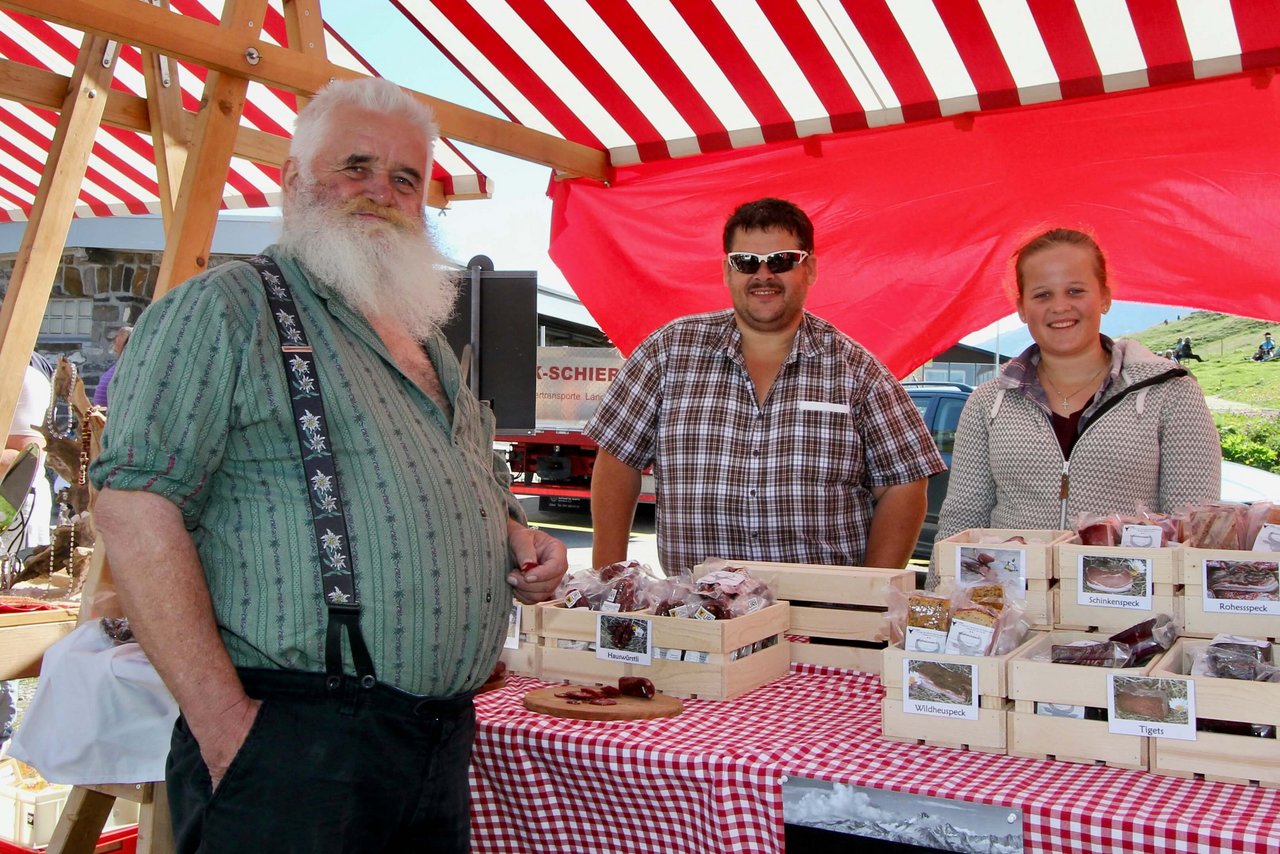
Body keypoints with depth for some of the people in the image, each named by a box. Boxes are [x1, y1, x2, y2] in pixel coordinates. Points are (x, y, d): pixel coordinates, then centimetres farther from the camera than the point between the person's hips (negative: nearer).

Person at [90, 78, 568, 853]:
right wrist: (223, 723, -20)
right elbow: (136, 508, -14)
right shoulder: (225, 308, -5)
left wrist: (521, 545, 6)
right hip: (291, 738, -7)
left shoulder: (428, 337, 18)